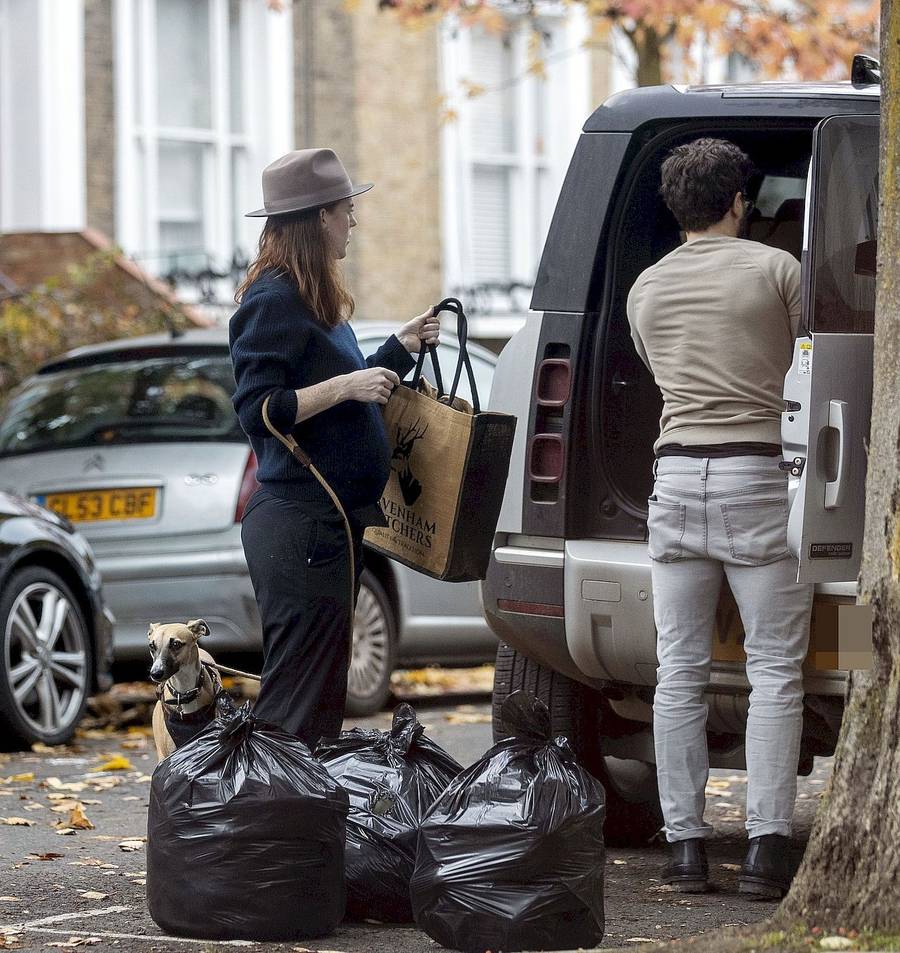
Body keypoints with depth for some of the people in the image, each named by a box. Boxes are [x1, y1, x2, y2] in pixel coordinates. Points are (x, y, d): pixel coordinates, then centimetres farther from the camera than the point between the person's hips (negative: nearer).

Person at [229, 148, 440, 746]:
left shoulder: (313, 298, 17)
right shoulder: (274, 300, -13)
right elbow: (257, 411, -19)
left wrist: (401, 348, 23)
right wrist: (344, 386, -23)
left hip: (331, 523, 10)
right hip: (299, 527, -10)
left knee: (323, 699, 12)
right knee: (297, 703, -11)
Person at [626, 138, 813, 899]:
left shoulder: (647, 289, 14)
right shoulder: (777, 270, 0)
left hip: (677, 475, 4)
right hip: (757, 474, -4)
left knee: (680, 672, 7)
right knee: (774, 670, -1)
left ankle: (686, 844, 6)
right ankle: (767, 847, -7)